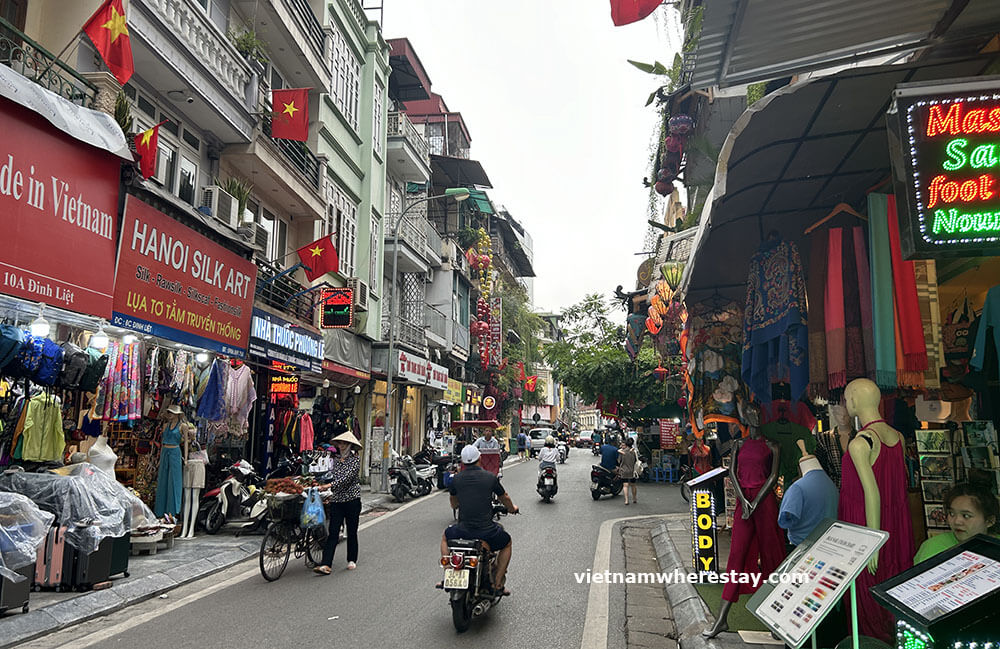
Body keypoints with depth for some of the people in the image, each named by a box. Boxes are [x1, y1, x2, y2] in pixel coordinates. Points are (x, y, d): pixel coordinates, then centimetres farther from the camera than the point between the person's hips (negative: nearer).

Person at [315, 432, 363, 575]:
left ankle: (352, 560, 22)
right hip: (336, 500, 4)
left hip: (352, 499, -4)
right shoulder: (336, 459, 13)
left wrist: (331, 485, -24)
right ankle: (326, 564, -10)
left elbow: (348, 476, -17)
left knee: (352, 531, 7)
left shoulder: (355, 459, -5)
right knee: (333, 532, -4)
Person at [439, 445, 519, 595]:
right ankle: (498, 583, 20)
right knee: (507, 543, 28)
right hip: (487, 531, -1)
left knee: (445, 537, 33)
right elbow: (505, 499, 14)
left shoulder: (456, 479, 2)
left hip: (463, 530, 2)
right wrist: (512, 508, 36)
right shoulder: (490, 477, -2)